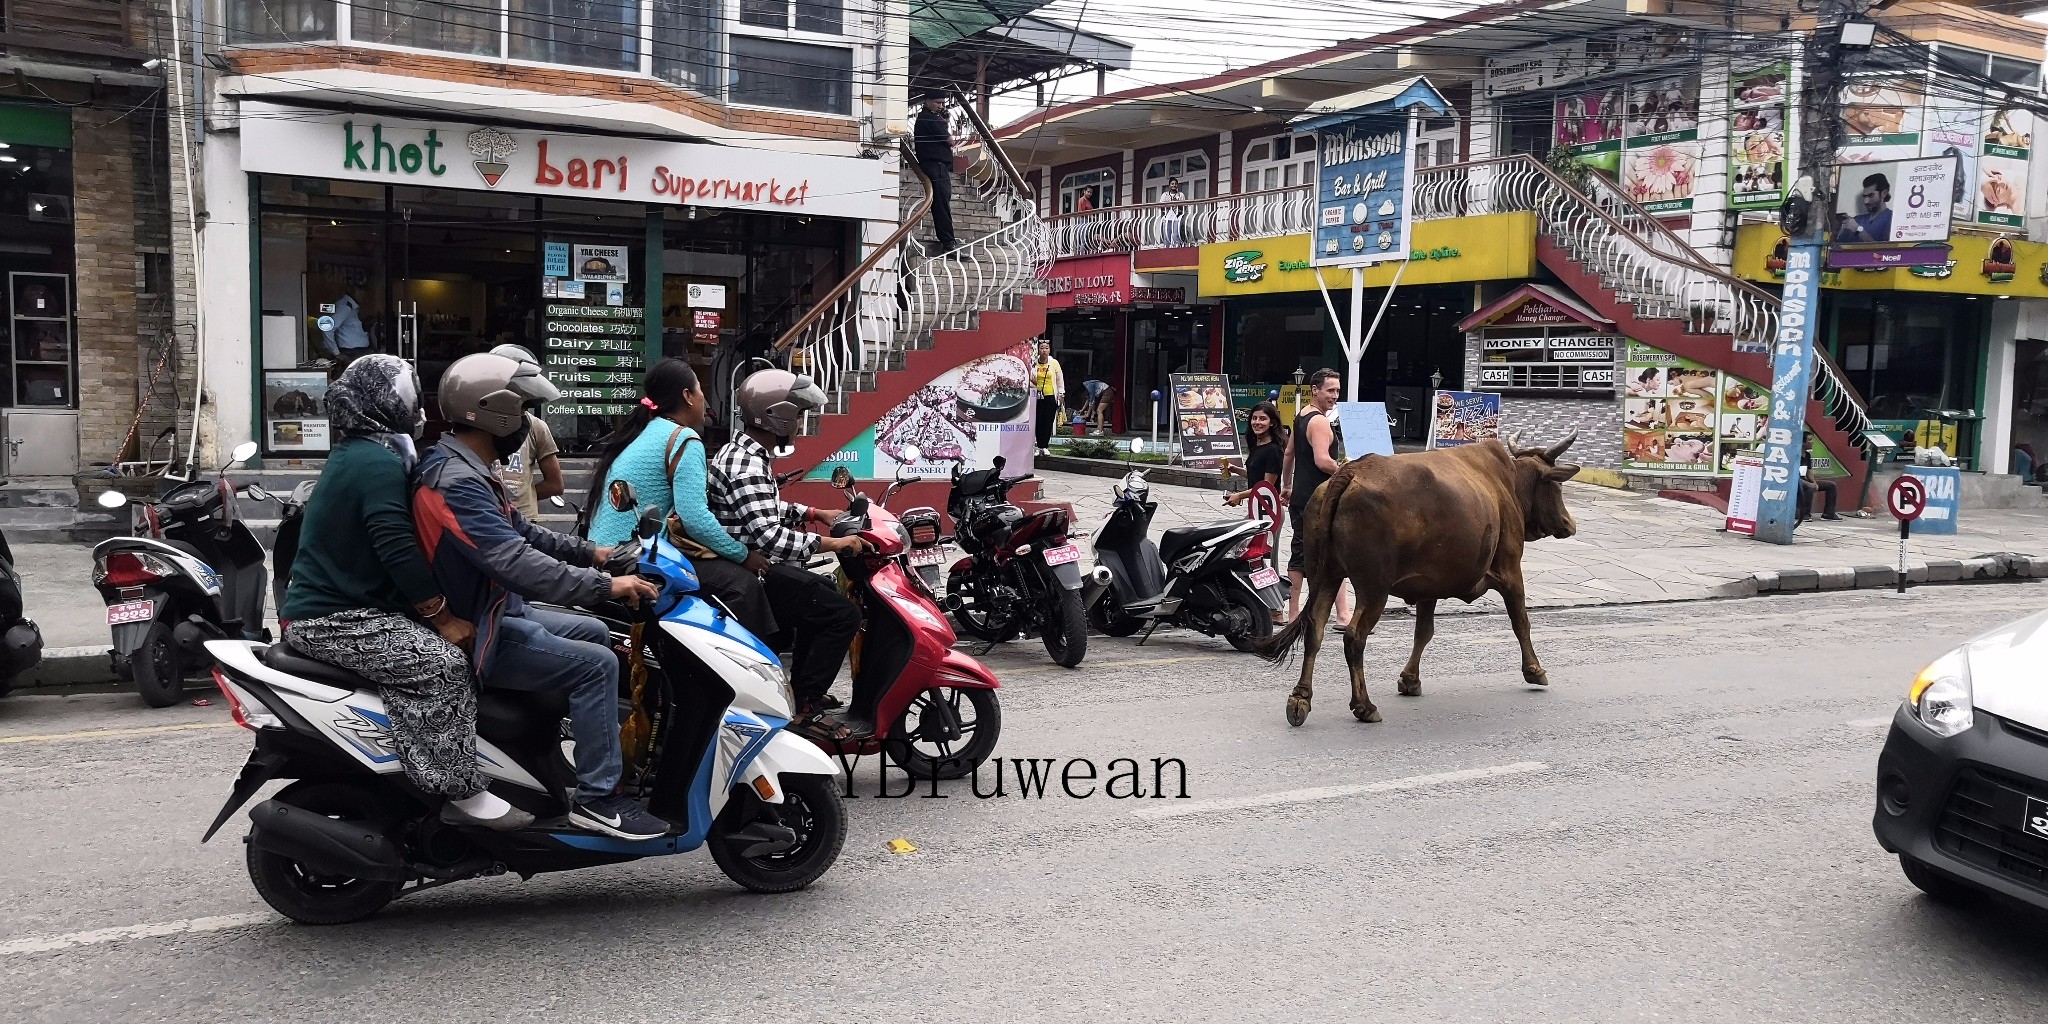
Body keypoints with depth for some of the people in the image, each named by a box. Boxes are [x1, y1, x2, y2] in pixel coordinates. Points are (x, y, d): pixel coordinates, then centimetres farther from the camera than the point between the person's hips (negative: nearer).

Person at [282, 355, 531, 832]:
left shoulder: (356, 454, 17)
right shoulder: (381, 462, -16)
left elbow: (391, 547, 22)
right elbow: (398, 552, -24)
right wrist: (444, 618, -16)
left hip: (328, 604, 11)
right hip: (333, 621, -11)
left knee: (440, 645, 9)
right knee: (443, 663, -23)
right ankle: (462, 793, -21)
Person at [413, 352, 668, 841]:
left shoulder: (468, 470, 10)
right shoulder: (455, 482, -25)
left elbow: (522, 533, 18)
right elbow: (516, 565, -34)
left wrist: (591, 552, 10)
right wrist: (605, 585, -31)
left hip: (497, 612, 11)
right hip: (475, 636, -11)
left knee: (596, 634, 19)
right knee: (596, 665, -17)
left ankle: (618, 750, 27)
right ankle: (597, 797, -11)